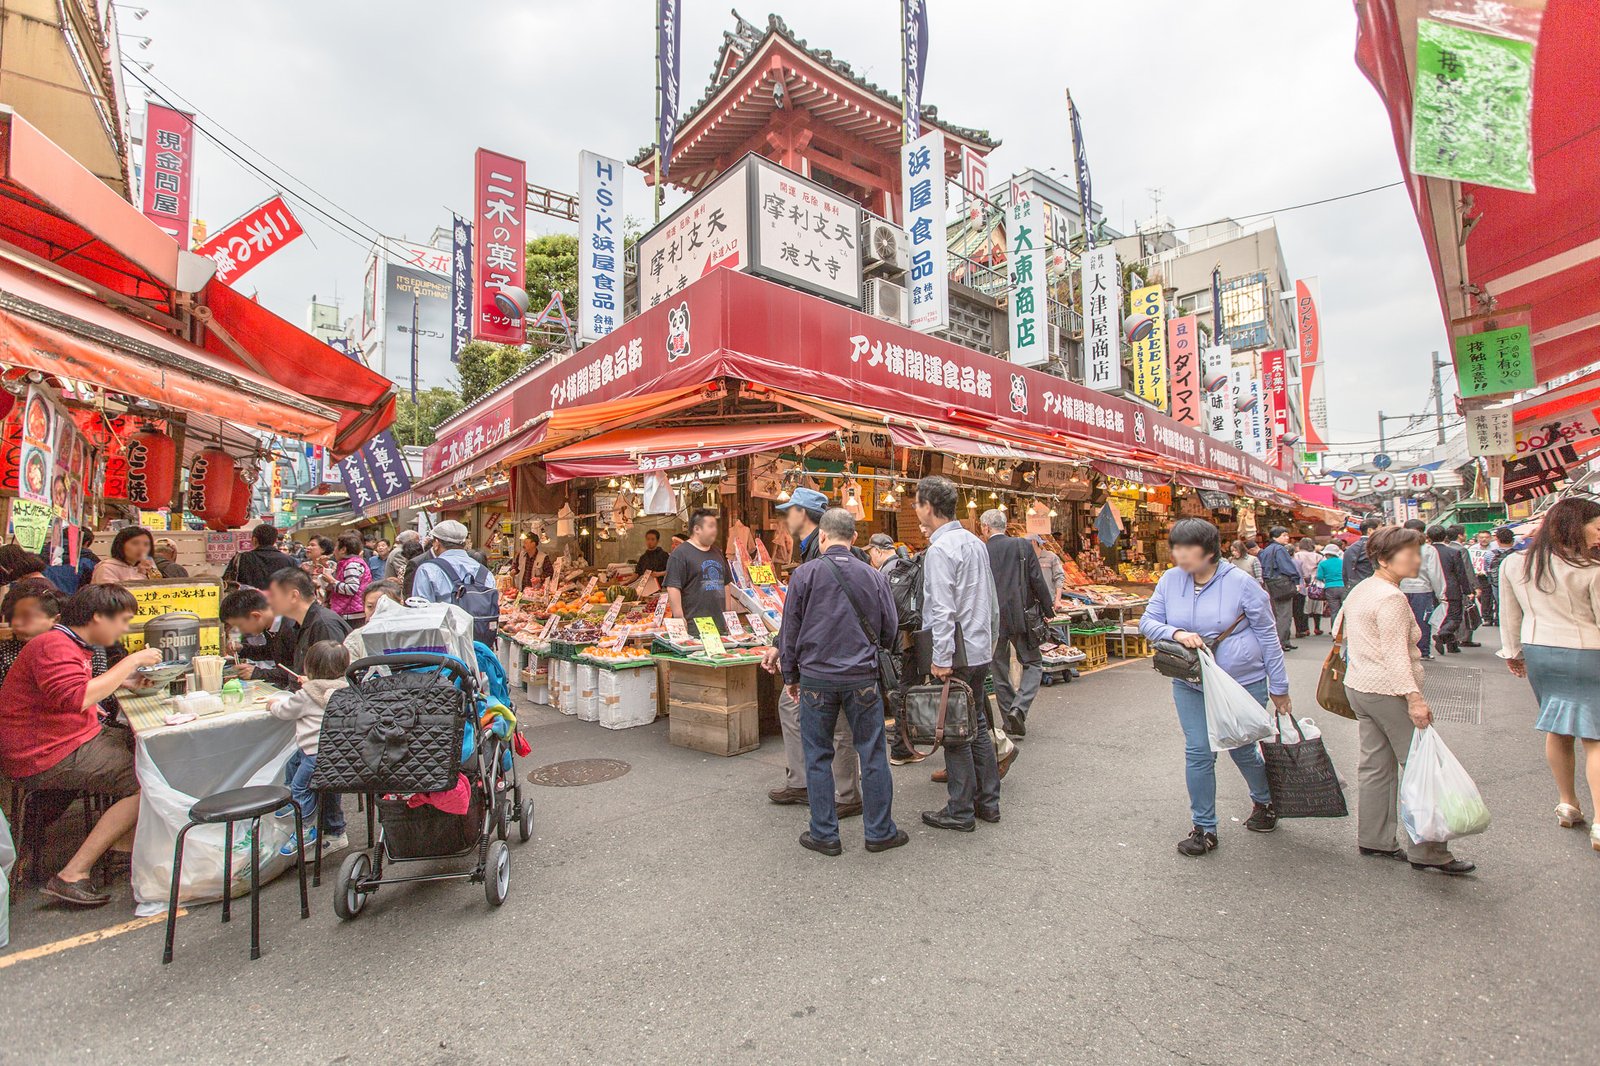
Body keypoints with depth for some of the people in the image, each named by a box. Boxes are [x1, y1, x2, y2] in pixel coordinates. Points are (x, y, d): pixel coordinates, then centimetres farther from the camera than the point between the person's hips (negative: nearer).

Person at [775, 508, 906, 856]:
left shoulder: (804, 575, -6)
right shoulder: (873, 576, -1)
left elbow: (789, 631, -1)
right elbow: (890, 631, 7)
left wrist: (790, 676, 10)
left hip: (816, 678, -1)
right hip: (863, 678, 1)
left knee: (818, 756, 11)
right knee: (872, 755, 11)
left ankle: (825, 834, 19)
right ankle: (880, 831, 21)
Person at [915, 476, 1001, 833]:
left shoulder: (939, 549, -16)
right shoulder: (976, 542, 12)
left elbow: (942, 609, -22)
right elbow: (993, 602, 17)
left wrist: (942, 658, -20)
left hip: (955, 653, -9)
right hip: (981, 650, 9)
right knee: (977, 725, 17)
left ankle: (960, 811, 12)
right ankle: (988, 801, 27)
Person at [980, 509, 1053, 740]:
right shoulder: (1023, 546, -1)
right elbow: (1038, 581, -2)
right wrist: (1047, 611, 7)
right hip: (1021, 616, 0)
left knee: (999, 670, 12)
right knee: (1032, 664, 12)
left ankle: (1010, 721, 16)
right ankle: (1019, 708, -8)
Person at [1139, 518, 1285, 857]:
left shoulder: (1240, 582, -12)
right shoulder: (1170, 580, -4)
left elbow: (1267, 636, -4)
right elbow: (1147, 622, 0)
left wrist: (1279, 688, 0)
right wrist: (1176, 632, -22)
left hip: (1243, 683, -2)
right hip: (1191, 685, 2)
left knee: (1242, 750, 13)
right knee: (1199, 752, 1)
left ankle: (1264, 802, 46)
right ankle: (1204, 828, 17)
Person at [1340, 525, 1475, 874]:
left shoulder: (1358, 591, 13)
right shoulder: (1391, 598, -16)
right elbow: (1396, 654, -22)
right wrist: (1414, 697, -25)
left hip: (1359, 687, 9)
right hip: (1388, 691, -9)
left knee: (1375, 765, 14)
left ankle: (1373, 839, 21)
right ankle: (1425, 851, 5)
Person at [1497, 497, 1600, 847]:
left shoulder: (1514, 565, 2)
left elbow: (1510, 614, 10)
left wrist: (1512, 651, 21)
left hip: (1537, 651, 5)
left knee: (1557, 730, 19)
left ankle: (1567, 805, 30)